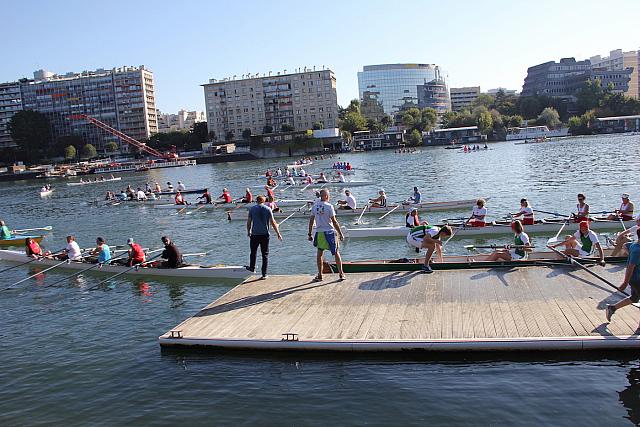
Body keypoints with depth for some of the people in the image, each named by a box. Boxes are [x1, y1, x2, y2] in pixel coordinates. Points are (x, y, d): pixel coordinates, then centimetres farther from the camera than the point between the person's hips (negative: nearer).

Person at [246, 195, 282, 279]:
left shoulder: (252, 209, 1)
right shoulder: (268, 209, 0)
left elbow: (249, 222, 3)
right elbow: (273, 222, -3)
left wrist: (248, 232, 18)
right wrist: (278, 233, 3)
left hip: (254, 234, 0)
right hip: (265, 234, 0)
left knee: (253, 252, 18)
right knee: (265, 254, 5)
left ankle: (252, 268, 29)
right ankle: (264, 274, 5)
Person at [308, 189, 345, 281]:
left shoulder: (315, 205, 2)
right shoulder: (329, 206, -11)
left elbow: (311, 221, 5)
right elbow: (334, 221, -11)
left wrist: (310, 234, 13)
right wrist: (340, 234, -5)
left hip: (319, 233, 3)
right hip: (329, 232, -3)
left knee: (319, 254, 12)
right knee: (336, 252, 9)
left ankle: (320, 275, 12)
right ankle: (341, 273, 13)